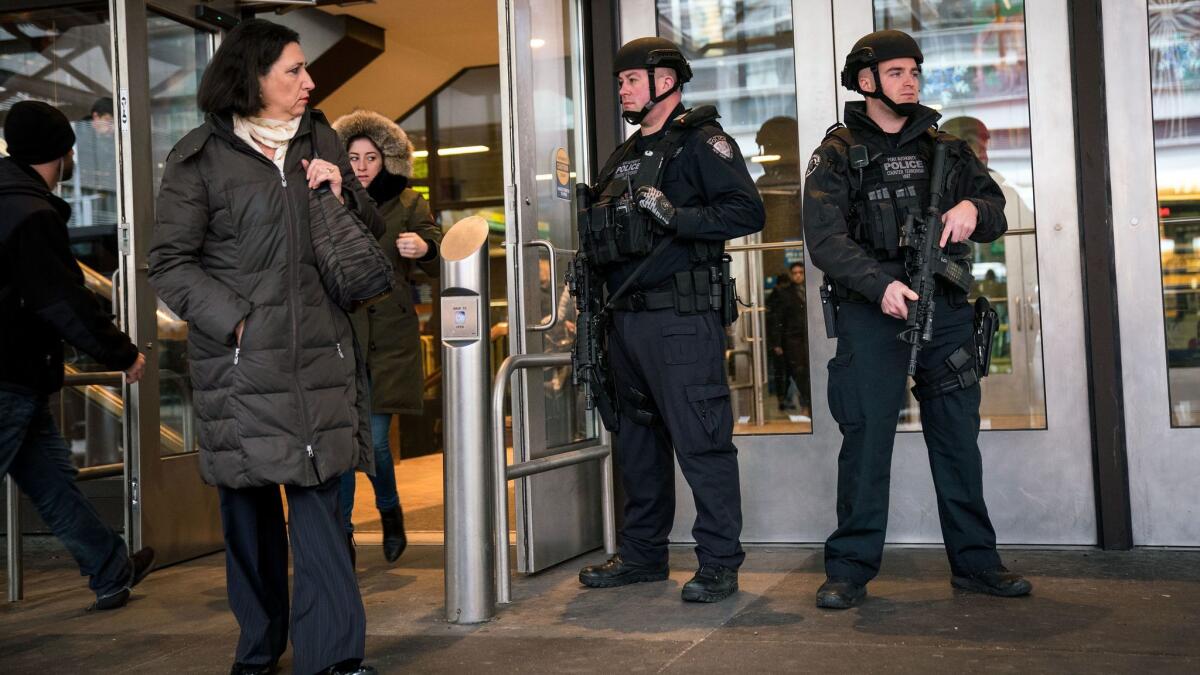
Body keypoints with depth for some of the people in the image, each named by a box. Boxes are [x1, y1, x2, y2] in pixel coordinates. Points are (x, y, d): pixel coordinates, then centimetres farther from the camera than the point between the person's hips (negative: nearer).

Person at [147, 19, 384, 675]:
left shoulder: (320, 142, 14)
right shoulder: (200, 156, 1)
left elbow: (372, 231, 21)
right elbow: (169, 263, 0)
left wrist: (341, 194, 0)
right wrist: (234, 320, -11)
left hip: (318, 358, 2)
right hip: (239, 362, -2)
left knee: (319, 499, -5)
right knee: (248, 505, 6)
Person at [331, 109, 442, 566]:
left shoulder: (408, 204, 7)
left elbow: (439, 267, 0)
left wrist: (425, 249, -23)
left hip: (389, 336, -1)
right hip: (340, 334, 2)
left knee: (374, 436, -5)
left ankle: (390, 511, 23)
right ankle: (341, 532, 8)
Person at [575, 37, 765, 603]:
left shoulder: (702, 142, -3)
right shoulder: (625, 156, 21)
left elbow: (747, 212, -15)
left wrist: (674, 215, -21)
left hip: (681, 320, -9)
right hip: (626, 319, 9)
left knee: (700, 441, -6)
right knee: (637, 441, 15)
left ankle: (719, 563, 3)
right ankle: (642, 554, 26)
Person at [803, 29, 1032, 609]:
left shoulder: (945, 148, 15)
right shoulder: (838, 154, 2)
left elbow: (996, 215, 13)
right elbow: (825, 239, -9)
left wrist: (974, 208, -11)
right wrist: (880, 285, -24)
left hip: (946, 307, 4)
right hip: (872, 310, -4)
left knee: (958, 437, 9)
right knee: (866, 437, -3)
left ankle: (975, 561, 19)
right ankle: (850, 569, 4)